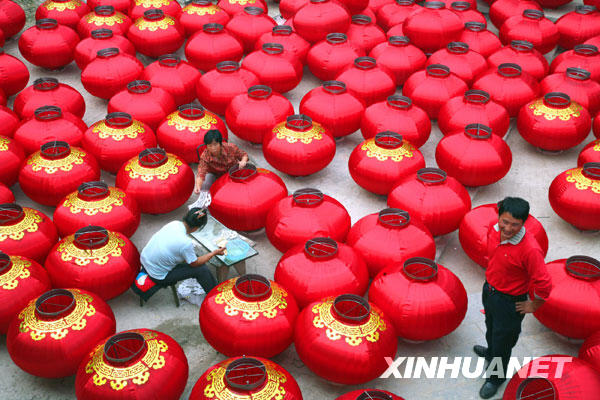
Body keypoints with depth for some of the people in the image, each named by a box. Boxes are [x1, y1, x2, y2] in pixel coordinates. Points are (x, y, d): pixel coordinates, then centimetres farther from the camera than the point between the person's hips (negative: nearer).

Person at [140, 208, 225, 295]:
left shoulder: (174, 223, -10)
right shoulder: (186, 243, -30)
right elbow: (195, 263, -11)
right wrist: (214, 253, -2)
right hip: (158, 277, -7)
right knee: (201, 269, -2)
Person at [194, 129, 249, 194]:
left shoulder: (230, 147, -26)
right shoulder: (205, 156, -28)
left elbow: (244, 154, -10)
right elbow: (201, 174, -35)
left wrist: (243, 161, -34)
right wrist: (197, 186, -55)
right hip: (215, 174, -1)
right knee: (203, 189, -26)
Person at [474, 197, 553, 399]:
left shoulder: (530, 249, -37)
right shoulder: (494, 230, -15)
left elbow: (543, 284, -28)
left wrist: (533, 306, -15)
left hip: (510, 301, -6)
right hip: (489, 289, 6)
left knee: (502, 338, 16)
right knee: (490, 327, 33)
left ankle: (496, 378, 44)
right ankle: (491, 353, 65)